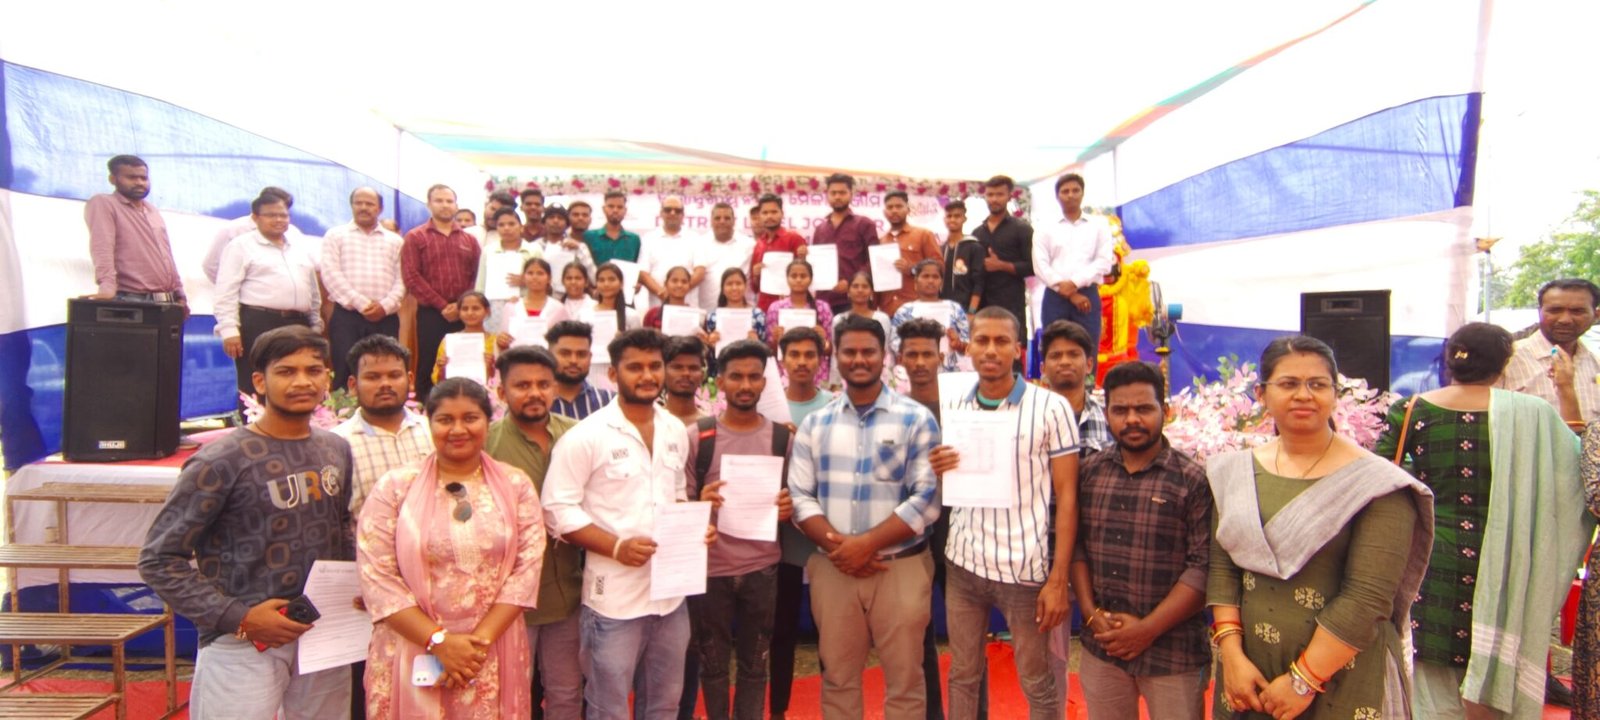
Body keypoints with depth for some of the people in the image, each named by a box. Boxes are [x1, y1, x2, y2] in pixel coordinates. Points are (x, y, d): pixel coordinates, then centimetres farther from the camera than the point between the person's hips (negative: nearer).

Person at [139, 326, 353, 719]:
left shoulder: (337, 450, 5)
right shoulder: (221, 462, -12)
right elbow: (158, 560, -10)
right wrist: (237, 618, -15)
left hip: (325, 638, 5)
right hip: (244, 647, -5)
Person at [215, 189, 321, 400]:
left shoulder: (300, 250, 20)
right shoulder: (241, 246, 1)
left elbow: (313, 293, 23)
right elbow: (227, 293, -6)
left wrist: (316, 326, 17)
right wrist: (229, 330, -15)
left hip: (298, 326, 6)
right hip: (258, 325, -6)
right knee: (256, 391, -4)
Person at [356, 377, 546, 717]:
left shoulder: (516, 485, 2)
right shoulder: (395, 487, -1)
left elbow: (528, 566, -4)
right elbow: (376, 575, -7)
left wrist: (480, 639, -14)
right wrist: (439, 641, -14)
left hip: (495, 658, 1)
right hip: (412, 654, -1)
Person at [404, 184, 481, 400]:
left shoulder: (469, 240, 14)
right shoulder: (415, 237, 4)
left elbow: (478, 276, 7)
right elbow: (412, 277, -5)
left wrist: (462, 305, -8)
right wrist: (442, 305, -10)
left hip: (464, 315, 3)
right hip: (431, 314, -3)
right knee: (428, 368, -2)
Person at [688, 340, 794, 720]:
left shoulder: (782, 436, 2)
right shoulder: (697, 435, -3)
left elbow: (793, 500, 12)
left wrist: (787, 508, -11)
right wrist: (702, 504, -22)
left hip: (763, 567, 1)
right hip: (710, 566, -1)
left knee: (755, 664, 13)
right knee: (713, 663, 13)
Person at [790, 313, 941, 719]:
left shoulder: (915, 419, -3)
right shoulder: (815, 423, 7)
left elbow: (928, 496, -10)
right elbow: (799, 496, 3)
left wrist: (867, 543, -17)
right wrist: (835, 546, -13)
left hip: (901, 567, -3)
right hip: (832, 568, 3)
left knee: (903, 680, 7)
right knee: (837, 678, 15)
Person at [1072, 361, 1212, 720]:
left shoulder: (1193, 480, -8)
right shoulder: (1089, 472, 4)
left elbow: (1203, 566, -12)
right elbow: (1076, 546, 5)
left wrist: (1149, 628, -15)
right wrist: (1092, 613, -6)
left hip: (1173, 653, -3)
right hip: (1100, 648, 4)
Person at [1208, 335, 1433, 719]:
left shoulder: (1375, 484, -11)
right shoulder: (1235, 473, 2)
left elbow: (1368, 598, -17)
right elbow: (1222, 568, -1)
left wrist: (1304, 680, -17)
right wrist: (1232, 655, -10)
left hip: (1341, 681, -3)